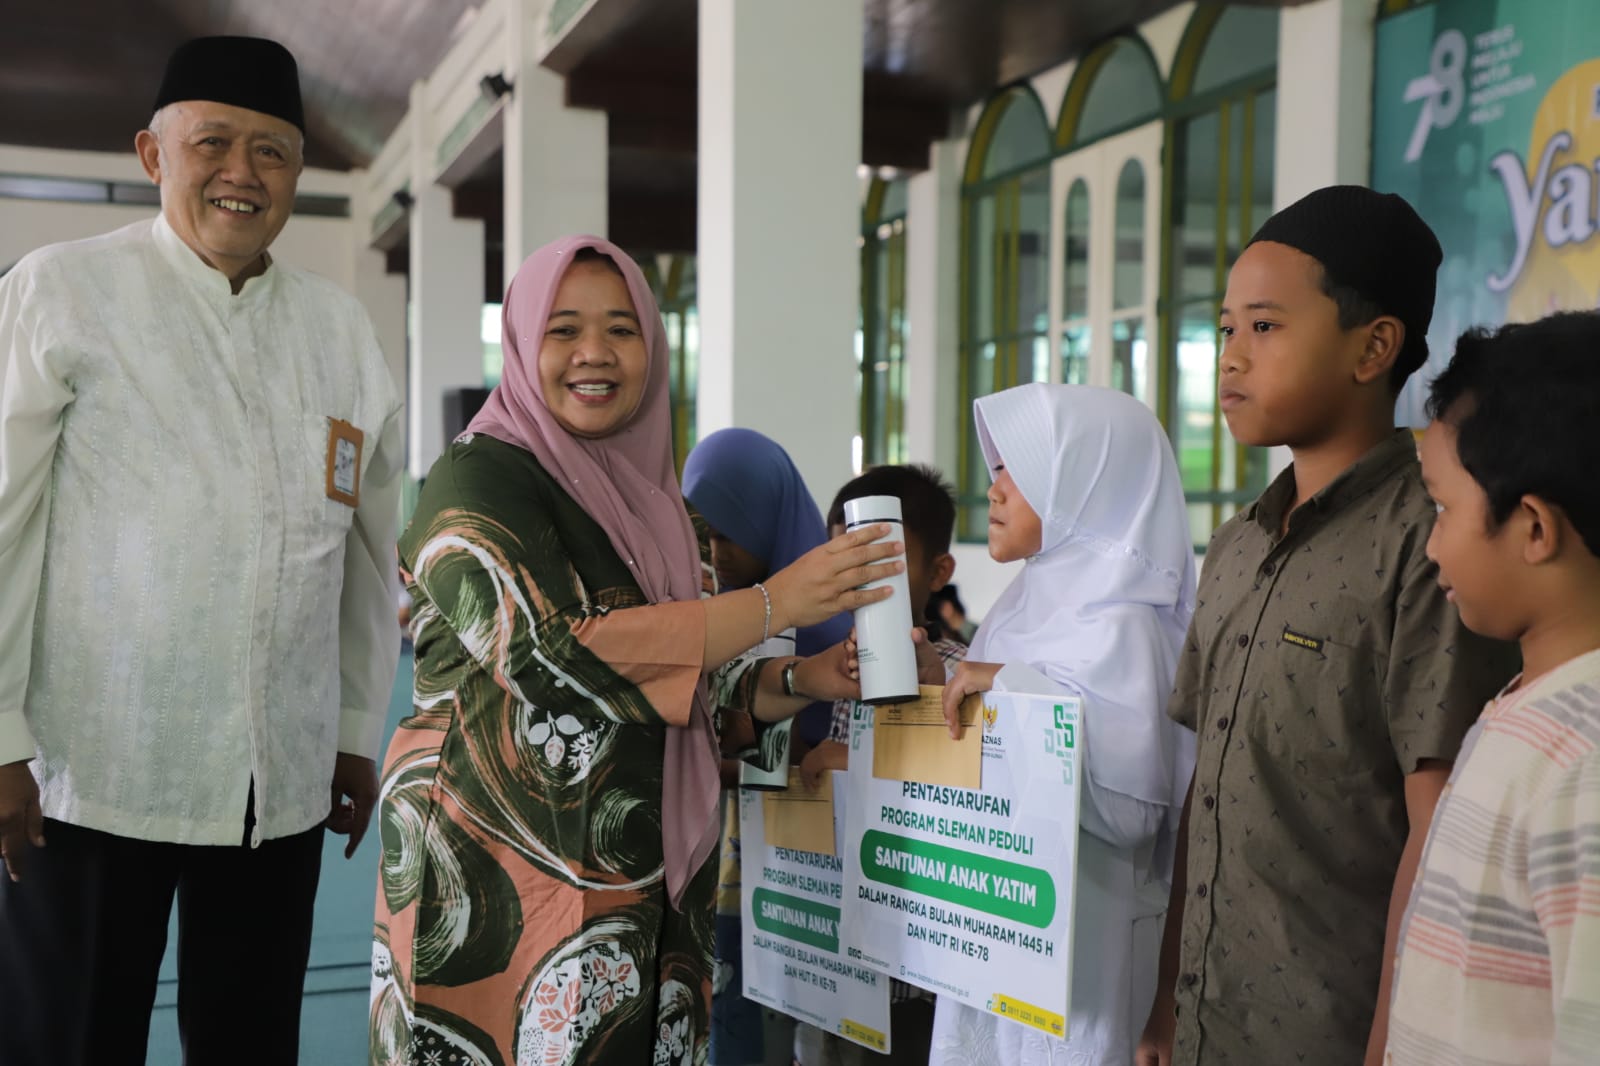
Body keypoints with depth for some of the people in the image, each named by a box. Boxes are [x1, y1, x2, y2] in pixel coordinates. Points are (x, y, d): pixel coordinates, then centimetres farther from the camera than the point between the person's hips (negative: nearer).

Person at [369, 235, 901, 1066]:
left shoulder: (643, 493, 12)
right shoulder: (478, 479, -9)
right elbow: (557, 654, -22)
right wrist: (773, 605, -17)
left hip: (636, 886, 6)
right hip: (497, 881, -6)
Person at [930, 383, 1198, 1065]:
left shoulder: (1118, 623, -16)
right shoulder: (1036, 600, 8)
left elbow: (1131, 807, -23)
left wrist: (1016, 690, -25)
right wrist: (951, 682, 3)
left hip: (1070, 932, -8)